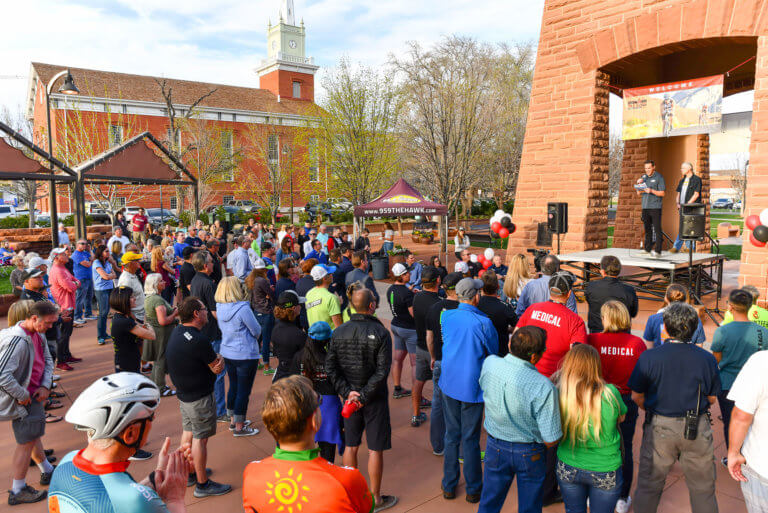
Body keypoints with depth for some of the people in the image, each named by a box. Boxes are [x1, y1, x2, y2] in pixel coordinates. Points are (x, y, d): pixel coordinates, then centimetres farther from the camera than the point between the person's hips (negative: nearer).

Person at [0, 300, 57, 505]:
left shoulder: (37, 335, 2)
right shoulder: (18, 341, -28)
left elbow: (47, 360, 10)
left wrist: (45, 386, -2)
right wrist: (22, 396, -21)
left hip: (34, 396, 9)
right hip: (24, 400, -9)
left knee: (33, 434, 23)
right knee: (27, 441, 0)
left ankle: (48, 472, 40)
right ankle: (17, 492, 14)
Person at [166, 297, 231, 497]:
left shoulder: (177, 331, 2)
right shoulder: (199, 340, -28)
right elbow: (218, 368, -16)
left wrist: (217, 358, -3)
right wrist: (220, 359, 1)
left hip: (183, 393, 9)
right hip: (200, 397, -9)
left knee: (188, 432, 21)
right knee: (200, 438, 2)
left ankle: (189, 473, 38)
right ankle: (202, 484, 15)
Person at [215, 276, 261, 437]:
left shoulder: (220, 308, -1)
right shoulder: (243, 309, -22)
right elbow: (257, 330, -12)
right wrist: (253, 339, 7)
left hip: (227, 353, 7)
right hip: (245, 355, -7)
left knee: (233, 387, 20)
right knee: (244, 390, 4)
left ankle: (233, 420, 34)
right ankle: (239, 427, 14)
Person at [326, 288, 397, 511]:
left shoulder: (339, 332, -3)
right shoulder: (381, 333, -15)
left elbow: (330, 367, -5)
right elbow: (382, 370, -19)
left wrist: (347, 392, -7)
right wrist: (364, 396, -14)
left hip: (350, 396, 4)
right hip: (374, 400, -4)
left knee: (351, 446, 17)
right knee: (375, 449, 8)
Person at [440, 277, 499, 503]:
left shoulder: (447, 316, -5)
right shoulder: (483, 322, -17)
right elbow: (494, 352, -2)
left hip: (449, 384, 4)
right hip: (472, 387, -3)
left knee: (451, 436, 16)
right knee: (470, 439, 9)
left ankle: (449, 486, 27)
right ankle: (473, 489, 24)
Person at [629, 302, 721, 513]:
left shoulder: (649, 357, -13)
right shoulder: (707, 359, -6)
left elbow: (636, 396, -5)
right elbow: (712, 399, 4)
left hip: (659, 427, -2)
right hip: (698, 430, 2)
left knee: (648, 486, 13)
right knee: (703, 488, 19)